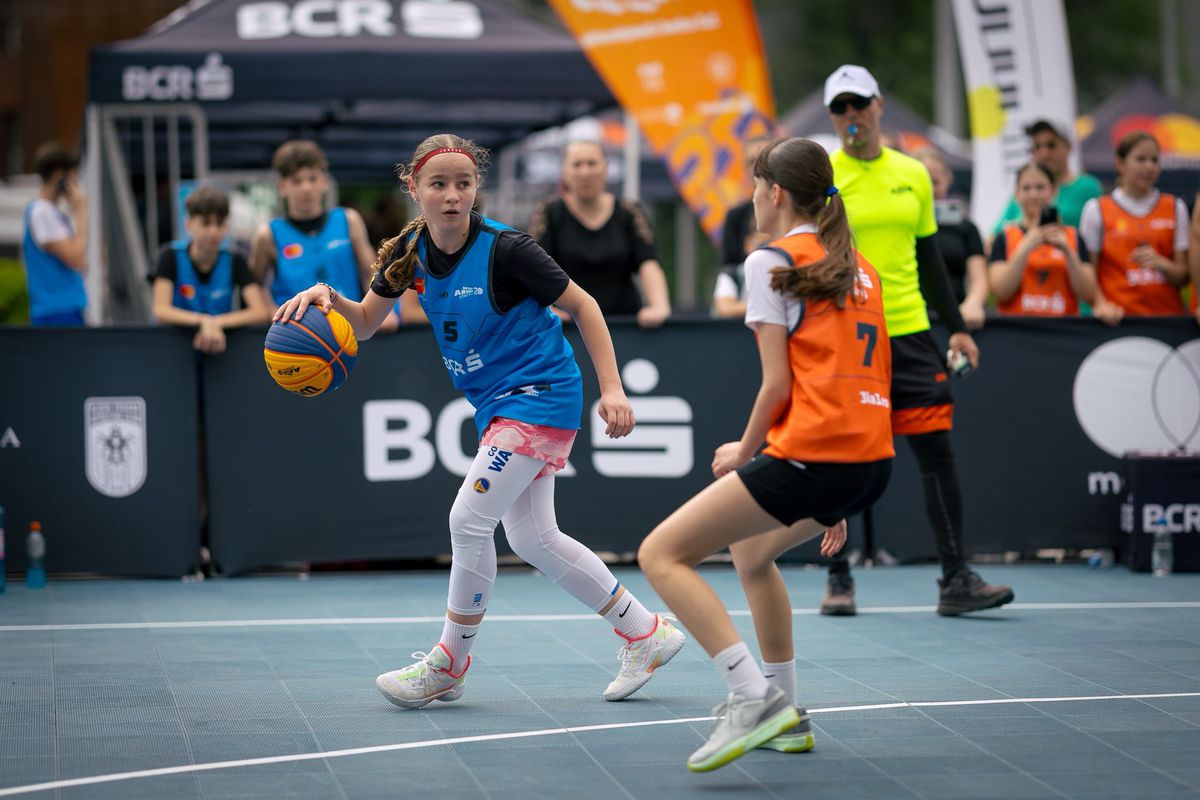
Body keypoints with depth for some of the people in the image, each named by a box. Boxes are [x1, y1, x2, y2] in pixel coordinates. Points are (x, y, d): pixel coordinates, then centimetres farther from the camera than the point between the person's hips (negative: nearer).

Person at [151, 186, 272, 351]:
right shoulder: (172, 257, -7)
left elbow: (261, 312, -13)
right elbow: (161, 311, -19)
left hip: (219, 346, 2)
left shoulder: (234, 261, -2)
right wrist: (205, 322, -34)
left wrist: (215, 323, -25)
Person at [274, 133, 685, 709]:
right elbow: (365, 322, 6)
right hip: (497, 404, 8)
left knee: (469, 518, -14)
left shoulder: (504, 250, -21)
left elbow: (582, 306, -11)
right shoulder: (411, 251, -3)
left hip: (539, 395, -8)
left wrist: (611, 389, -15)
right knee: (534, 539, 12)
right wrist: (327, 296, -16)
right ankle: (646, 634, 24)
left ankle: (448, 665, 1)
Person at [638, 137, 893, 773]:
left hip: (809, 457, -9)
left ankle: (754, 696, -16)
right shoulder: (858, 267, 21)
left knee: (662, 554, -3)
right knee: (751, 546, 32)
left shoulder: (772, 262, -2)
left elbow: (778, 384, -8)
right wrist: (836, 504, 27)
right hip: (874, 459, 9)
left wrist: (744, 452, 9)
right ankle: (785, 716, 31)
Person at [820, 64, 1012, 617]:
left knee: (937, 451, -3)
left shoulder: (913, 174, 11)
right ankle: (838, 580, 16)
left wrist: (957, 327, 14)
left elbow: (928, 258, 17)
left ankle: (955, 581, -2)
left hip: (909, 334, 3)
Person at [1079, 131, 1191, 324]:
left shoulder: (1175, 208, 11)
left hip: (1168, 314, 2)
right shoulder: (1097, 210, 4)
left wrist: (1160, 263, -12)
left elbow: (1184, 276, 8)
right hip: (1120, 317, -2)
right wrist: (1101, 305, -17)